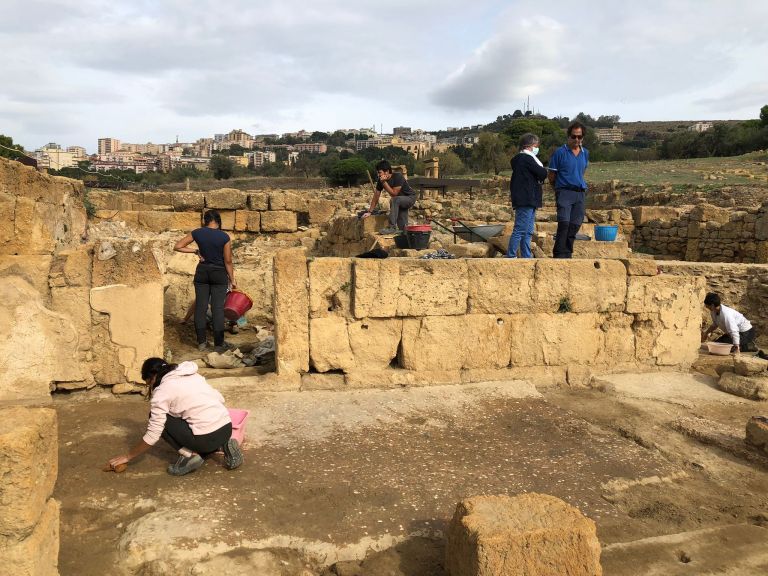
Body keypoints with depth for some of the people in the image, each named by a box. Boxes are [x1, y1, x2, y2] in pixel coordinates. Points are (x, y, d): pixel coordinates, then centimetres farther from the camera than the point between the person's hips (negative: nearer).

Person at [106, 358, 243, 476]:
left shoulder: (161, 392, -3)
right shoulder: (192, 375, 17)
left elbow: (152, 435, -4)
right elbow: (220, 399, 15)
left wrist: (127, 457, 10)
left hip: (207, 437, -7)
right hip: (227, 428, 7)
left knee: (158, 418, 9)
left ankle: (189, 455, -1)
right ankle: (223, 445, 12)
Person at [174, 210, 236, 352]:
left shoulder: (197, 233, -6)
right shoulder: (224, 237, -13)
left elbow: (177, 247, -2)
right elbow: (228, 261, -9)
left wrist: (195, 251, 2)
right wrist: (232, 280, 1)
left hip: (202, 272, 2)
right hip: (219, 274, -2)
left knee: (200, 306, 10)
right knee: (217, 308, 1)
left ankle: (201, 342, 15)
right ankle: (219, 344, 5)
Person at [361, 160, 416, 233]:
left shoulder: (398, 177, -28)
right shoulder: (380, 180, -10)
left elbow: (394, 193, -33)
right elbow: (376, 196, -4)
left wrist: (384, 182, -35)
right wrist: (369, 211, -6)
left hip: (410, 197, -7)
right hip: (399, 201, 7)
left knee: (394, 200, -36)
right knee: (402, 226, 3)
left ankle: (392, 227, -34)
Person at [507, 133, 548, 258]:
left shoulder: (520, 159, 19)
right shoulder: (527, 158, -12)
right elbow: (543, 174, -13)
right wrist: (542, 169, 7)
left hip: (528, 201, 11)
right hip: (526, 201, -11)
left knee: (528, 232, 12)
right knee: (520, 230, -10)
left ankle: (526, 257, 16)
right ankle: (510, 257, -7)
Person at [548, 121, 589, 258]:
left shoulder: (585, 153, 12)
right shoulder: (560, 153, -4)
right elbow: (551, 176, 2)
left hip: (580, 193, 5)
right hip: (564, 192, -5)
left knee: (575, 226, 5)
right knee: (564, 224, -17)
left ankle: (567, 255, 13)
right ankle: (559, 255, -15)